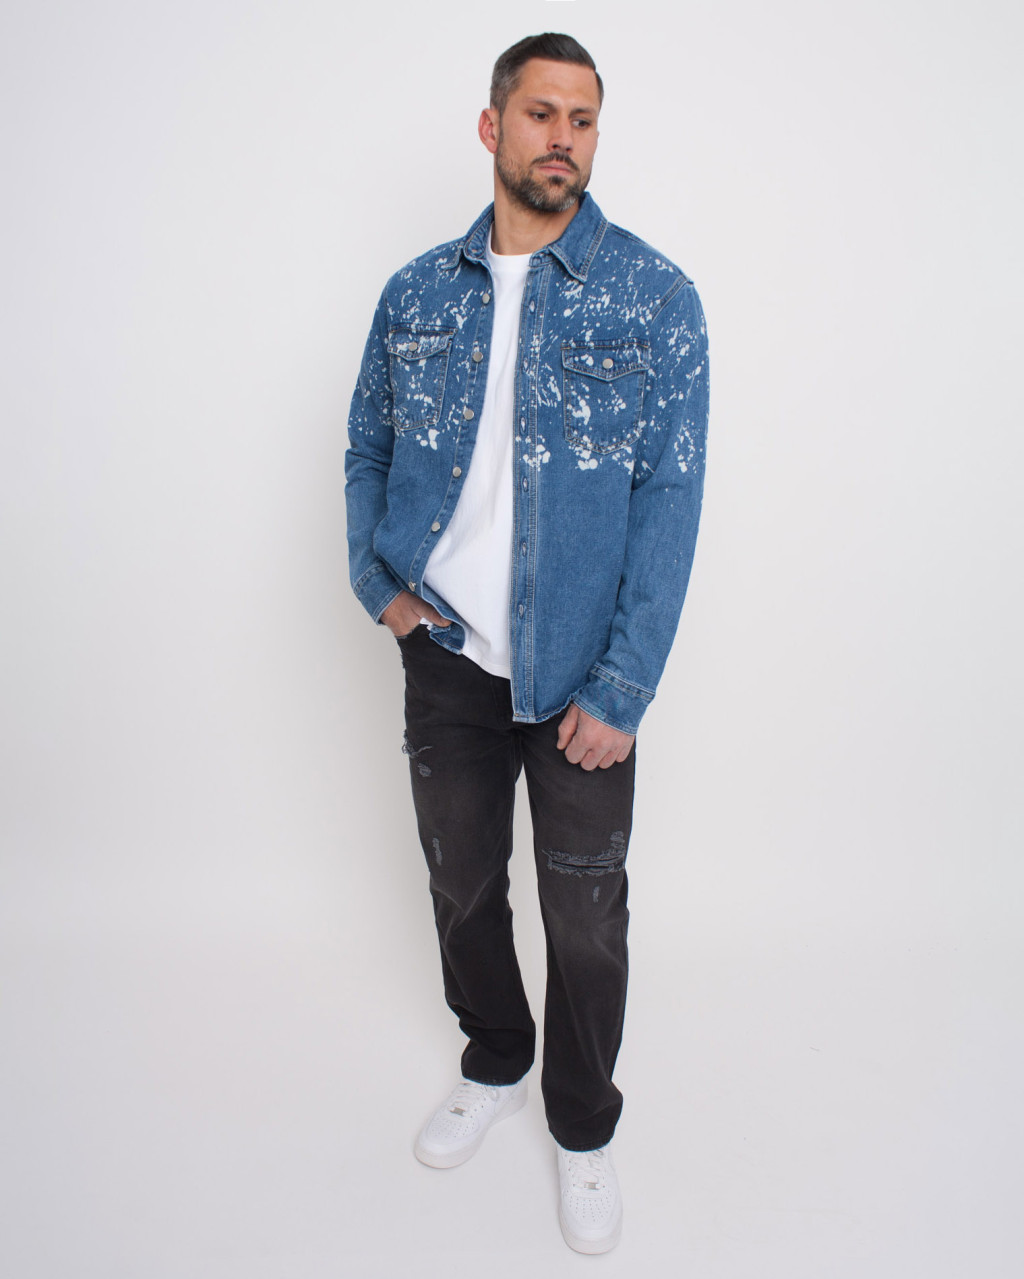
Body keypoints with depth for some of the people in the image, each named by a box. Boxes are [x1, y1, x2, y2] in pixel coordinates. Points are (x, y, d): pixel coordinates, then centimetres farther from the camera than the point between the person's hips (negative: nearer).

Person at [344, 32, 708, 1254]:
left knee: (585, 915, 10)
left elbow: (670, 499, -11)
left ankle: (583, 1125, 37)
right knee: (462, 882, 19)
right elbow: (368, 447, 14)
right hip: (447, 656, 3)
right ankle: (493, 1065, 47)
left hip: (579, 673, -3)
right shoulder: (417, 293, 5)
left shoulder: (655, 296, -6)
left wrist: (620, 691, -16)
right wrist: (376, 579, -3)